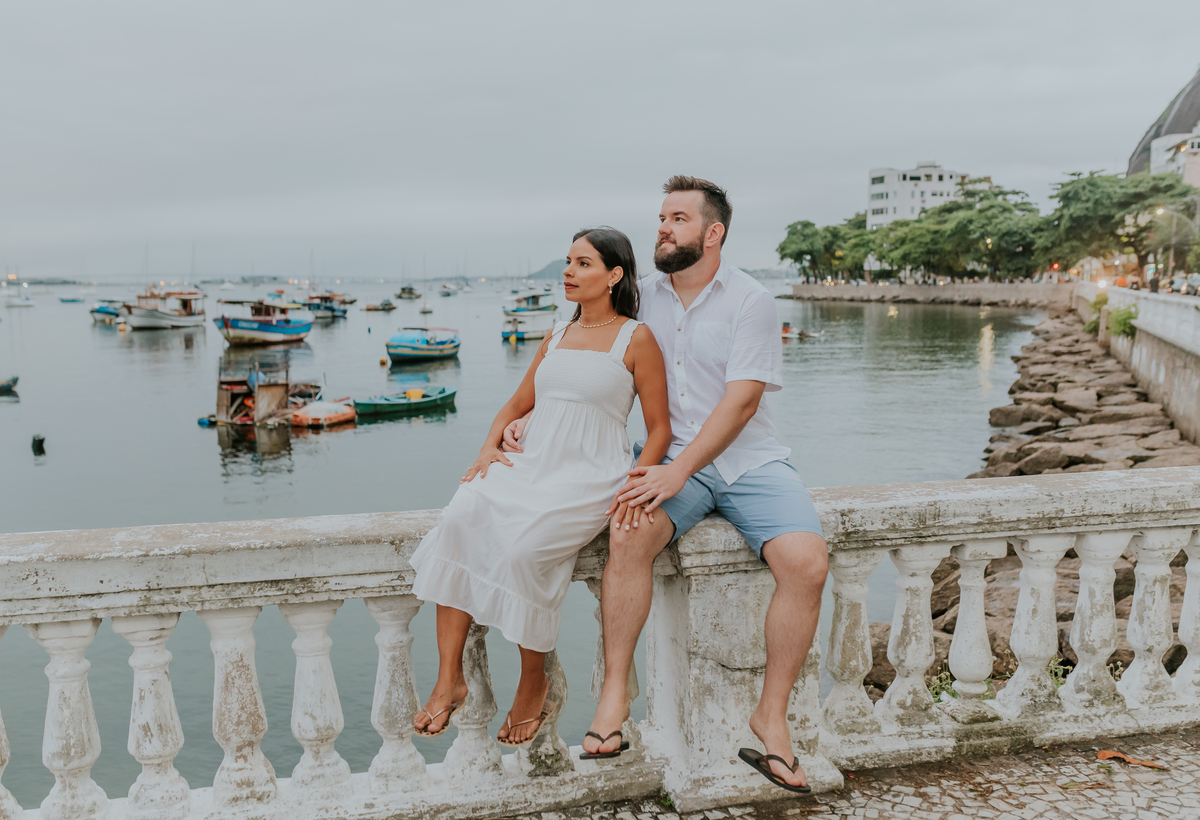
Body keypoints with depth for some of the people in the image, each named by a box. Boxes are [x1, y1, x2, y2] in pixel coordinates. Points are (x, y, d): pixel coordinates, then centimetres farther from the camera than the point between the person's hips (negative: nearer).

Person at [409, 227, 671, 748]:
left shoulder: (636, 339, 2)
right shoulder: (556, 337, 20)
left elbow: (659, 428, 1)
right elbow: (518, 403, 26)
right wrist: (489, 446, 6)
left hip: (590, 480, -5)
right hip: (531, 468, 5)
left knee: (521, 549, -32)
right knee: (457, 523, -25)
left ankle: (534, 683, -7)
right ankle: (449, 680, -20)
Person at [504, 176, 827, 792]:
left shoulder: (750, 302, -4)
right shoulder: (642, 297, 8)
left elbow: (740, 400, -13)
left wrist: (677, 471, -23)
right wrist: (529, 419, 0)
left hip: (749, 459, -1)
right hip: (673, 458, 2)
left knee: (807, 562, -24)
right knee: (628, 534, -30)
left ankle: (772, 715, -6)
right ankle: (615, 693, -14)